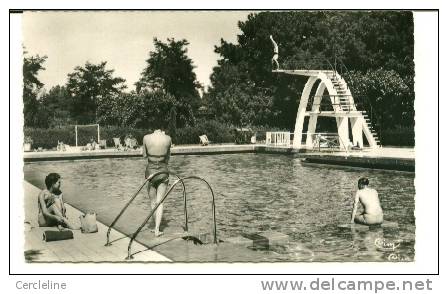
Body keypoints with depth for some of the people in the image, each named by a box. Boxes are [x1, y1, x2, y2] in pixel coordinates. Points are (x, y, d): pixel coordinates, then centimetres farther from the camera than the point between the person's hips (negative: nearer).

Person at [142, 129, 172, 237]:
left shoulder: (146, 138, -10)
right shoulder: (168, 138, -7)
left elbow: (144, 155, 4)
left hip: (150, 171, 0)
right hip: (163, 172, 0)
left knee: (153, 202, 16)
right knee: (160, 202, 6)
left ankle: (156, 227, 26)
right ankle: (157, 229, -1)